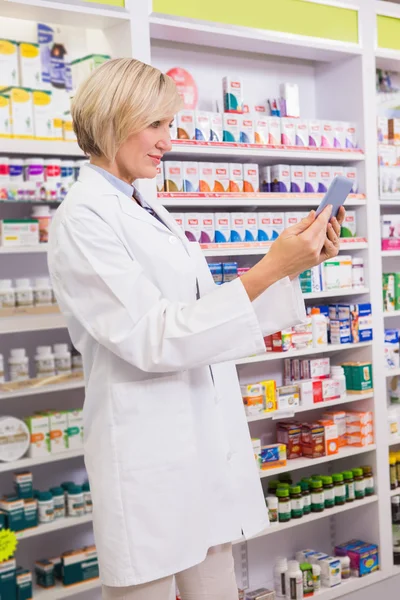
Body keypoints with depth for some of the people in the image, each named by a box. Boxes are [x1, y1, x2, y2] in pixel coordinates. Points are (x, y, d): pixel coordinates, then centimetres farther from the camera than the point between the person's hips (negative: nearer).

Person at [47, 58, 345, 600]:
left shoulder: (152, 214, 13)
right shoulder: (82, 220, -13)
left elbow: (209, 312, 14)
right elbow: (152, 339, -21)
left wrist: (296, 262, 3)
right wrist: (268, 269, -23)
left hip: (209, 443, 8)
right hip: (149, 455, -8)